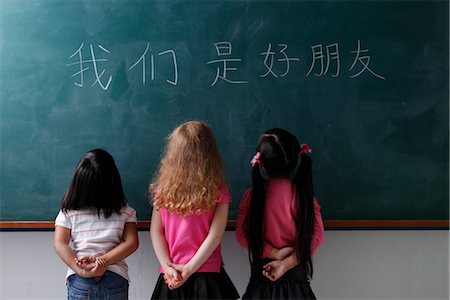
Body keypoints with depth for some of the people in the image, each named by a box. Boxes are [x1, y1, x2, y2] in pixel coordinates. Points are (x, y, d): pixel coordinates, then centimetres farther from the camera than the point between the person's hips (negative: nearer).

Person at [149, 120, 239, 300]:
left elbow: (156, 232, -2)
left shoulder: (164, 189, 1)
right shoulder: (218, 192, -5)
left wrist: (168, 267, -4)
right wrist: (189, 268, -9)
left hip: (170, 279, 2)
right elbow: (215, 235, -10)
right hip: (207, 275, -2)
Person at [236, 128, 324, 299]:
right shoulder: (303, 195, -7)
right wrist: (288, 262, -14)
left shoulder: (252, 196, -7)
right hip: (296, 273, 0)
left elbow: (242, 234, -9)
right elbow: (316, 235, -11)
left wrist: (275, 253, -10)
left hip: (262, 270, 0)